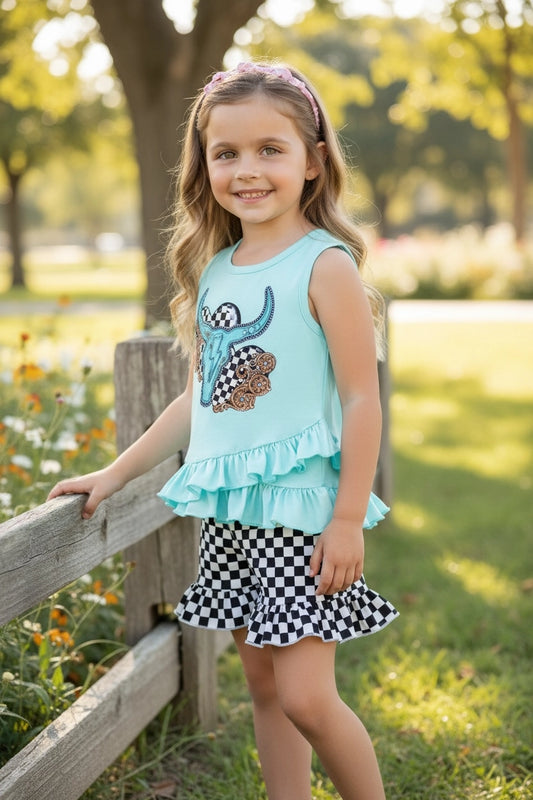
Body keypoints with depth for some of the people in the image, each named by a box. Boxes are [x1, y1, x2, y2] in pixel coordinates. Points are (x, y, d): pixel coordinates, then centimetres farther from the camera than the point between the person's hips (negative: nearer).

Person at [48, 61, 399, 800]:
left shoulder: (325, 266, -9)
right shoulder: (215, 270, 10)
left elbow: (361, 398, -11)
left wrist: (350, 519, -15)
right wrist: (115, 474, 20)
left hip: (299, 505, -7)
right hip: (228, 509, 7)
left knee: (306, 698, -8)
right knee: (263, 685, 13)